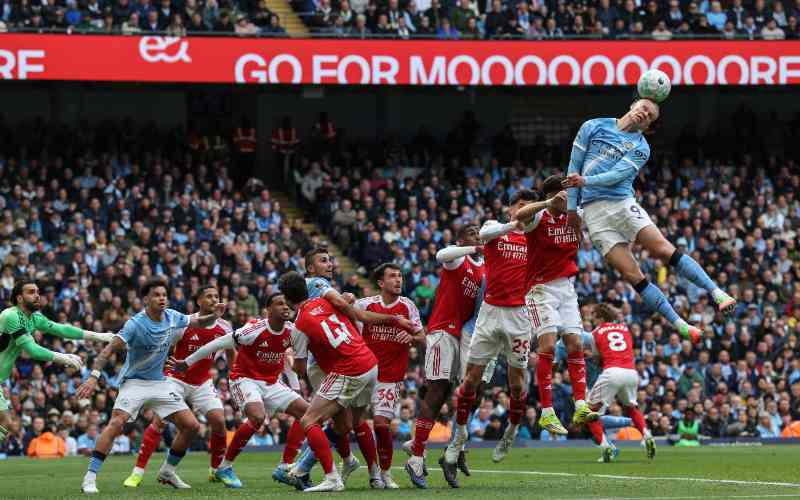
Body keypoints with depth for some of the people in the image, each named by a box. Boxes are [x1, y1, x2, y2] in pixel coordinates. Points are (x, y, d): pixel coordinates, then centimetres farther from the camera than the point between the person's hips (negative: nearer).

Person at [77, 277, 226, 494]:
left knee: (191, 425, 0)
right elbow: (109, 350, -25)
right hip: (134, 382, -6)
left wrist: (214, 315, -8)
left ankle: (168, 471, 20)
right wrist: (94, 377, -37)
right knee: (116, 423, -27)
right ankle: (90, 477, -25)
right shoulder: (136, 324, -21)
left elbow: (199, 322, 14)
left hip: (160, 383, 6)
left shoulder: (172, 317, -3)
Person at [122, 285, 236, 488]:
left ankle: (216, 471, 11)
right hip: (176, 378, -4)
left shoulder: (224, 328, -3)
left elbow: (231, 354, 15)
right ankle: (137, 473, -12)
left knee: (219, 421, -10)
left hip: (202, 383, 4)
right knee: (159, 421, -17)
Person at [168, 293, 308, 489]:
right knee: (258, 416, -32)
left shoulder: (291, 331, -5)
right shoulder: (255, 330, -23)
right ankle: (225, 467, -18)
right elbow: (219, 344, -16)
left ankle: (285, 468, -2)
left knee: (305, 411, -6)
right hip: (245, 379, -7)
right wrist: (186, 363, -9)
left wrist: (296, 387, 13)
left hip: (272, 383, 7)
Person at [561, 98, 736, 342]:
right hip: (593, 211, 0)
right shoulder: (593, 127, 11)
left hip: (623, 203, 0)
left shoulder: (640, 148, 8)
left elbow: (617, 175, -8)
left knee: (665, 250, -20)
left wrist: (585, 181, -23)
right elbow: (574, 166, 14)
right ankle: (679, 325, -7)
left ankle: (716, 293, -20)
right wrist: (572, 206, 9)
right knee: (632, 274, -9)